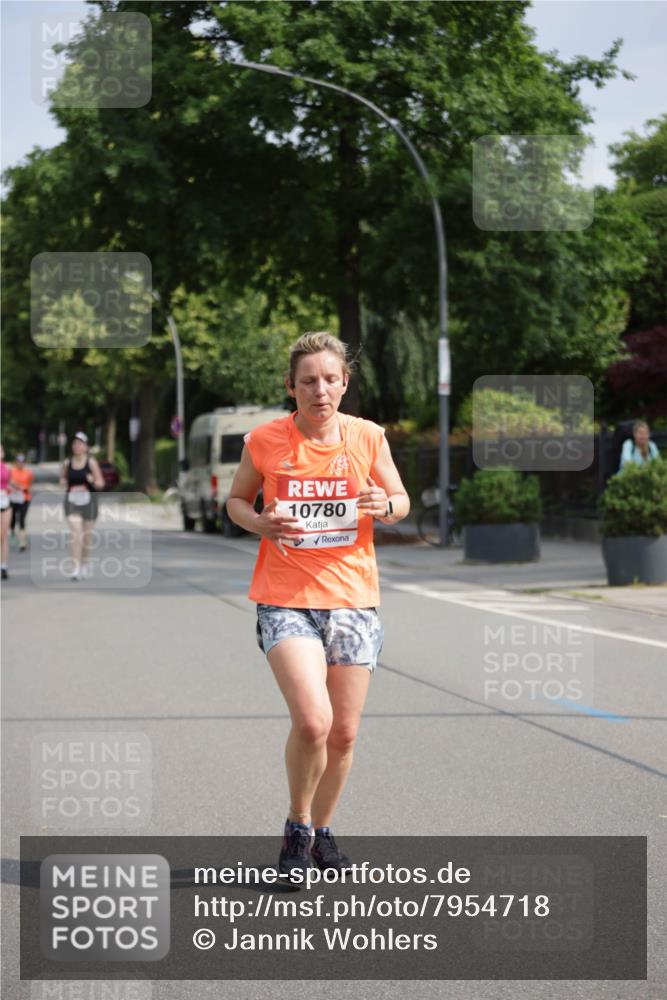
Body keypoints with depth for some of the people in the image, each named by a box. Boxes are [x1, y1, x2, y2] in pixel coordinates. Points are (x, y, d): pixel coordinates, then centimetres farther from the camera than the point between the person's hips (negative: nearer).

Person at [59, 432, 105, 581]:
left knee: (86, 535, 10)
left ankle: (84, 563, 33)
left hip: (88, 500, 0)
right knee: (75, 533, -15)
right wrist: (63, 482, -3)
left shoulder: (91, 462, -3)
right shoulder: (67, 463, 4)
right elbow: (62, 479, 20)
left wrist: (93, 481, -22)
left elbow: (101, 484, -1)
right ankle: (76, 567, -17)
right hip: (72, 500, 0)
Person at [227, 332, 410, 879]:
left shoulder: (368, 437, 0)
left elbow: (401, 500, 12)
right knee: (312, 721, -20)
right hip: (285, 600, -2)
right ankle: (297, 828, 6)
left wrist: (384, 505, -12)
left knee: (344, 732, 7)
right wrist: (260, 522, -11)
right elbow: (237, 499, 11)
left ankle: (323, 829, 31)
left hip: (353, 599, 3)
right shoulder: (264, 440, -4)